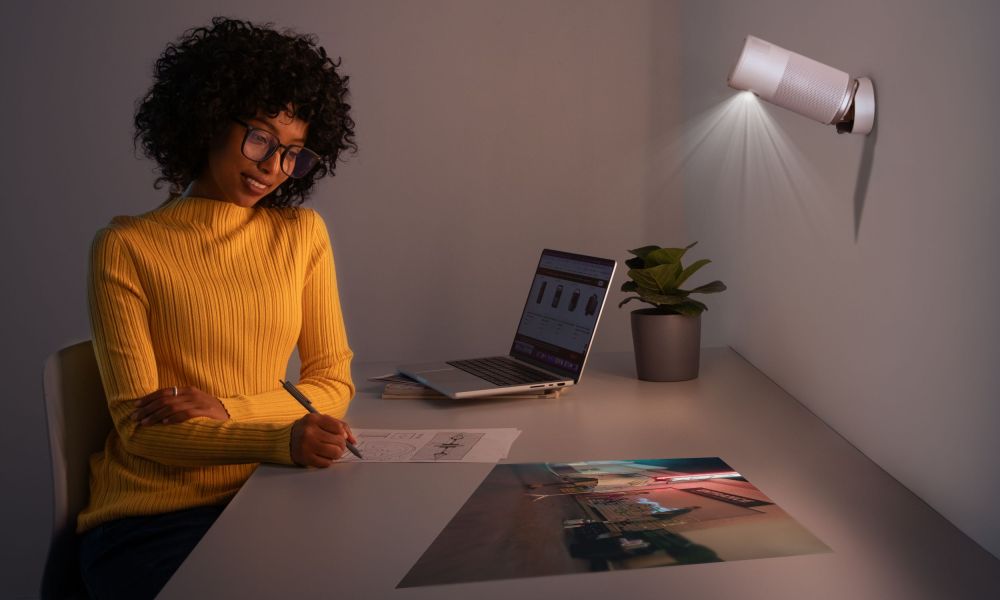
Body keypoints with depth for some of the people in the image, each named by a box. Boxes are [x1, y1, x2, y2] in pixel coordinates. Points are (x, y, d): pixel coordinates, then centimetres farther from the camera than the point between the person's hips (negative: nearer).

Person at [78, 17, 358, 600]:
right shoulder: (127, 248, -3)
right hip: (150, 517, -3)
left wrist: (226, 411, -11)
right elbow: (139, 425, -9)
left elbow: (334, 382, 8)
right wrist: (283, 440, -25)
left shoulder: (303, 233, 7)